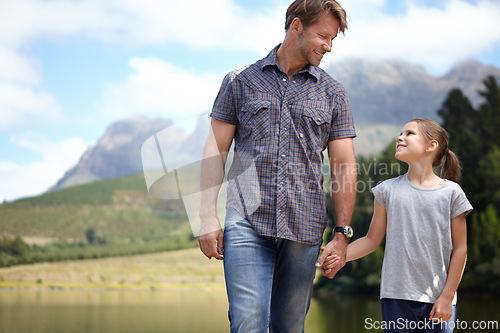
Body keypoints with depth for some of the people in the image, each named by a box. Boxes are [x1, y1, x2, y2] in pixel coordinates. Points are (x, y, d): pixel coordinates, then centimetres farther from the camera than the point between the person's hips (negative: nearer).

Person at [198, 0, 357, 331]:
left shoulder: (333, 93, 12)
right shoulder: (241, 81, 9)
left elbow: (344, 166, 9)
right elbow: (216, 151, 7)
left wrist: (342, 233, 1)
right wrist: (208, 216, -3)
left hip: (304, 229, 2)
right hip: (247, 222, -2)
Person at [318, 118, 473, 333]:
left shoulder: (451, 192, 0)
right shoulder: (388, 190, 6)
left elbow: (459, 249, 1)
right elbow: (372, 240, 10)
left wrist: (447, 297, -3)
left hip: (438, 299, -1)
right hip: (397, 298, 1)